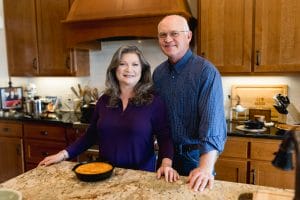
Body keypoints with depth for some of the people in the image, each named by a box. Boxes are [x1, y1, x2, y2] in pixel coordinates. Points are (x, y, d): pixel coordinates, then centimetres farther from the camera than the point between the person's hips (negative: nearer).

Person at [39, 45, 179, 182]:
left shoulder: (153, 101, -7)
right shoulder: (104, 100, 3)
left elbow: (165, 137, -8)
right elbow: (91, 134, 10)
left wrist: (166, 163, -26)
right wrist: (64, 154, 1)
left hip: (140, 175, -2)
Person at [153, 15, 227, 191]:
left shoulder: (206, 72, -18)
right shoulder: (158, 73, 1)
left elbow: (213, 120, -27)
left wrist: (206, 168, -37)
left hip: (196, 156, -5)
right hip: (167, 153, 6)